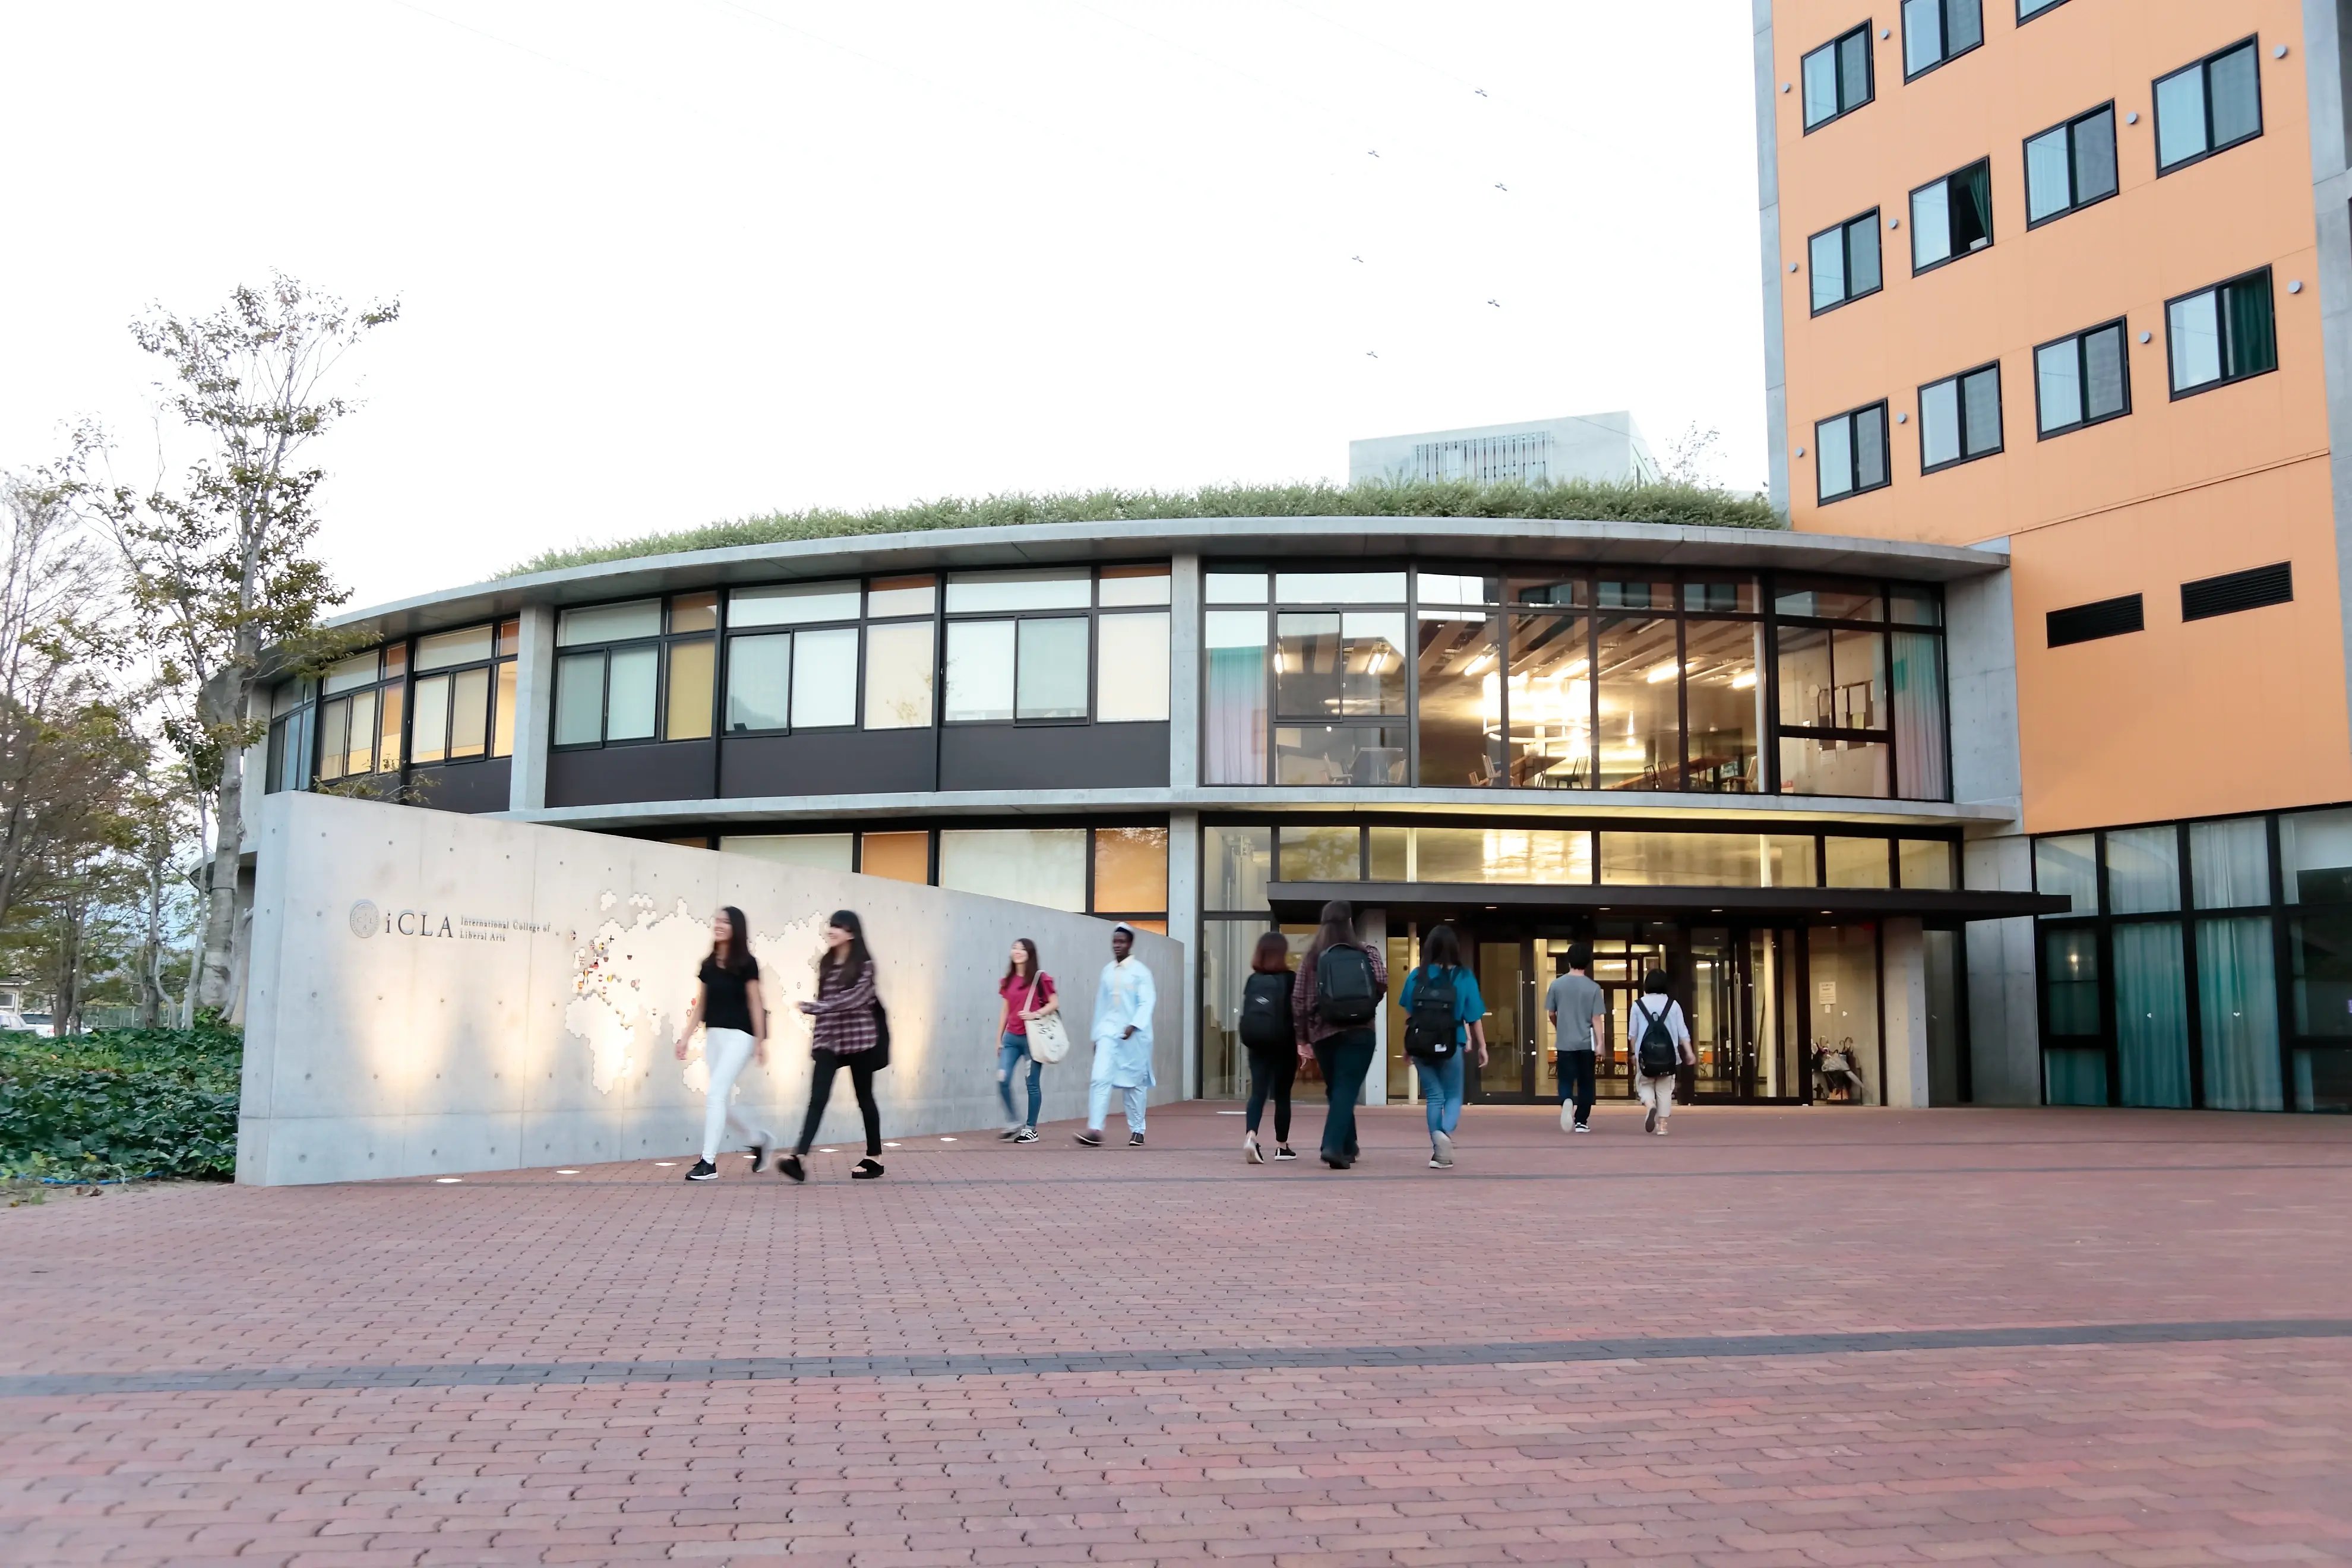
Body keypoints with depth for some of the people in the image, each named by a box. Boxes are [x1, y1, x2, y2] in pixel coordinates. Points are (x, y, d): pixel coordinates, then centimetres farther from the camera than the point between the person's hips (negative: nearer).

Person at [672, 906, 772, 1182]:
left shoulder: (746, 964, -5)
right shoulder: (708, 965, 10)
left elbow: (755, 1004, -5)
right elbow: (700, 1006, 14)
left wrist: (761, 1041, -8)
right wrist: (685, 1038, 10)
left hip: (738, 1035, -6)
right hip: (713, 1035, 6)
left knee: (715, 1095, -14)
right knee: (720, 1100, 7)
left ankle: (708, 1162, -10)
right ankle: (760, 1139, 30)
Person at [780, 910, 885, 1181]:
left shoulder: (864, 964, -7)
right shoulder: (825, 962, 10)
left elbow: (854, 999, -20)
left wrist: (811, 1007, -22)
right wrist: (816, 1033, 17)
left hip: (858, 1038, -4)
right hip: (828, 1039, 4)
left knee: (864, 1097, 6)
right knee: (818, 1098, -8)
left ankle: (874, 1158, 18)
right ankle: (798, 1157, -20)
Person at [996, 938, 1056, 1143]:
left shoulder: (1040, 978, -4)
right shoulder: (1008, 981, 11)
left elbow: (1054, 1003, -5)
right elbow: (1006, 1010, 16)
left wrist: (1036, 1014, -20)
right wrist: (999, 1038, 14)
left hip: (1032, 1037, -5)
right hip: (1011, 1037, 5)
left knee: (1032, 1084, 0)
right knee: (1002, 1079, -7)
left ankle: (1031, 1129, 10)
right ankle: (1014, 1123, 10)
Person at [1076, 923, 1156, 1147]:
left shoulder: (1140, 971, -4)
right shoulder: (1107, 971, 10)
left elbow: (1147, 1002, -13)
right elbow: (1100, 1004, 15)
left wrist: (1134, 1026, -26)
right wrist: (1096, 1035, 16)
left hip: (1134, 1035, -3)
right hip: (1108, 1032, 3)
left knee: (1134, 1083, 7)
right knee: (1100, 1078, -12)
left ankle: (1137, 1131, 21)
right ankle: (1095, 1130, -16)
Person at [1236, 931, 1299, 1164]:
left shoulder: (1253, 980, 4)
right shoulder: (1289, 979, -6)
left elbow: (1246, 1014, 6)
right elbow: (1296, 1015, -7)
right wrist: (1302, 1043, -1)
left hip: (1256, 1044, 2)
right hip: (1283, 1045, -2)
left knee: (1257, 1092, 0)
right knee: (1282, 1095, 9)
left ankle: (1251, 1136, -23)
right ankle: (1282, 1146, 18)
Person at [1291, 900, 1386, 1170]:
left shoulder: (1313, 956, 4)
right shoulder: (1366, 952, 1)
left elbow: (1299, 999, 1)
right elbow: (1382, 983, -14)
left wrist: (1303, 1038, 8)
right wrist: (1367, 1005, 7)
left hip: (1324, 1033, 2)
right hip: (1359, 1032, -2)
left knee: (1336, 1089, 18)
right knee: (1346, 1090, -4)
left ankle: (1348, 1146, 26)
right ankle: (1334, 1146, -20)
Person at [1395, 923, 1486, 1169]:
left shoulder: (1417, 976, -1)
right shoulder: (1464, 977, -5)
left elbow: (1409, 1014, 5)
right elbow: (1474, 1017, -1)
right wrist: (1482, 1046, 10)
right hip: (1452, 1047, -1)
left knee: (1434, 1097, 12)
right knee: (1453, 1096, 11)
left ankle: (1439, 1153, 6)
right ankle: (1445, 1133, -19)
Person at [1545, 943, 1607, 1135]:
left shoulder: (1557, 985, -1)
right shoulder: (1593, 988, -6)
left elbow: (1551, 1013, 8)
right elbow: (1597, 1018, -8)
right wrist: (1600, 1043, -4)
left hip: (1564, 1043, 1)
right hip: (1586, 1043, -1)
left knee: (1566, 1081, 5)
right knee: (1585, 1084, 12)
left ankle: (1567, 1102, -26)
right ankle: (1581, 1122, 13)